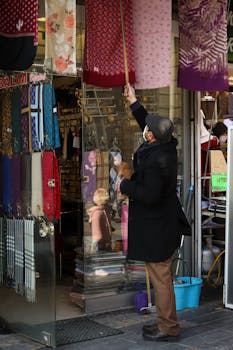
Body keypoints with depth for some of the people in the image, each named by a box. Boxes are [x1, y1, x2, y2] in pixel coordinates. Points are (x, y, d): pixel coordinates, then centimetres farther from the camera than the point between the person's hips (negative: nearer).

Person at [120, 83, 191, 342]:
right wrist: (134, 103, 22)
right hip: (165, 223, 10)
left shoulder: (155, 161, -27)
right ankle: (165, 322, 32)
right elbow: (147, 123, 20)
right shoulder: (167, 146, 1)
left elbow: (149, 195, -26)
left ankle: (168, 328, 14)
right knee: (163, 277, 19)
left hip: (155, 229, -10)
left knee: (161, 278, 2)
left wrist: (125, 186, -12)